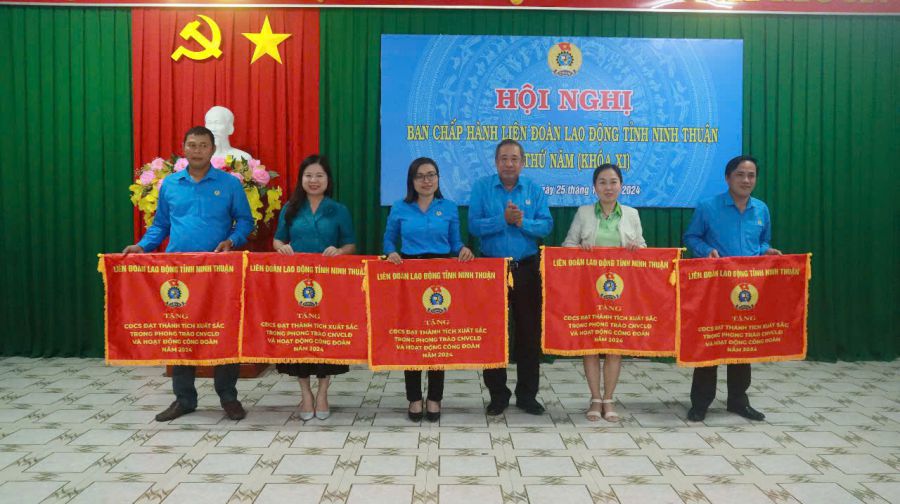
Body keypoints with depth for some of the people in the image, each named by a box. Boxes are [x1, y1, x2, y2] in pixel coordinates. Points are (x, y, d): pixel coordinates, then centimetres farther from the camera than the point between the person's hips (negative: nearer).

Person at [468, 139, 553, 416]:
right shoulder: (482, 187, 1)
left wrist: (522, 221, -20)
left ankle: (527, 395, 19)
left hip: (526, 268, 1)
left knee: (529, 332, 6)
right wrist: (503, 220, -20)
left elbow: (546, 226, -4)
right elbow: (474, 225, -9)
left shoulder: (534, 190, 5)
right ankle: (497, 394, 18)